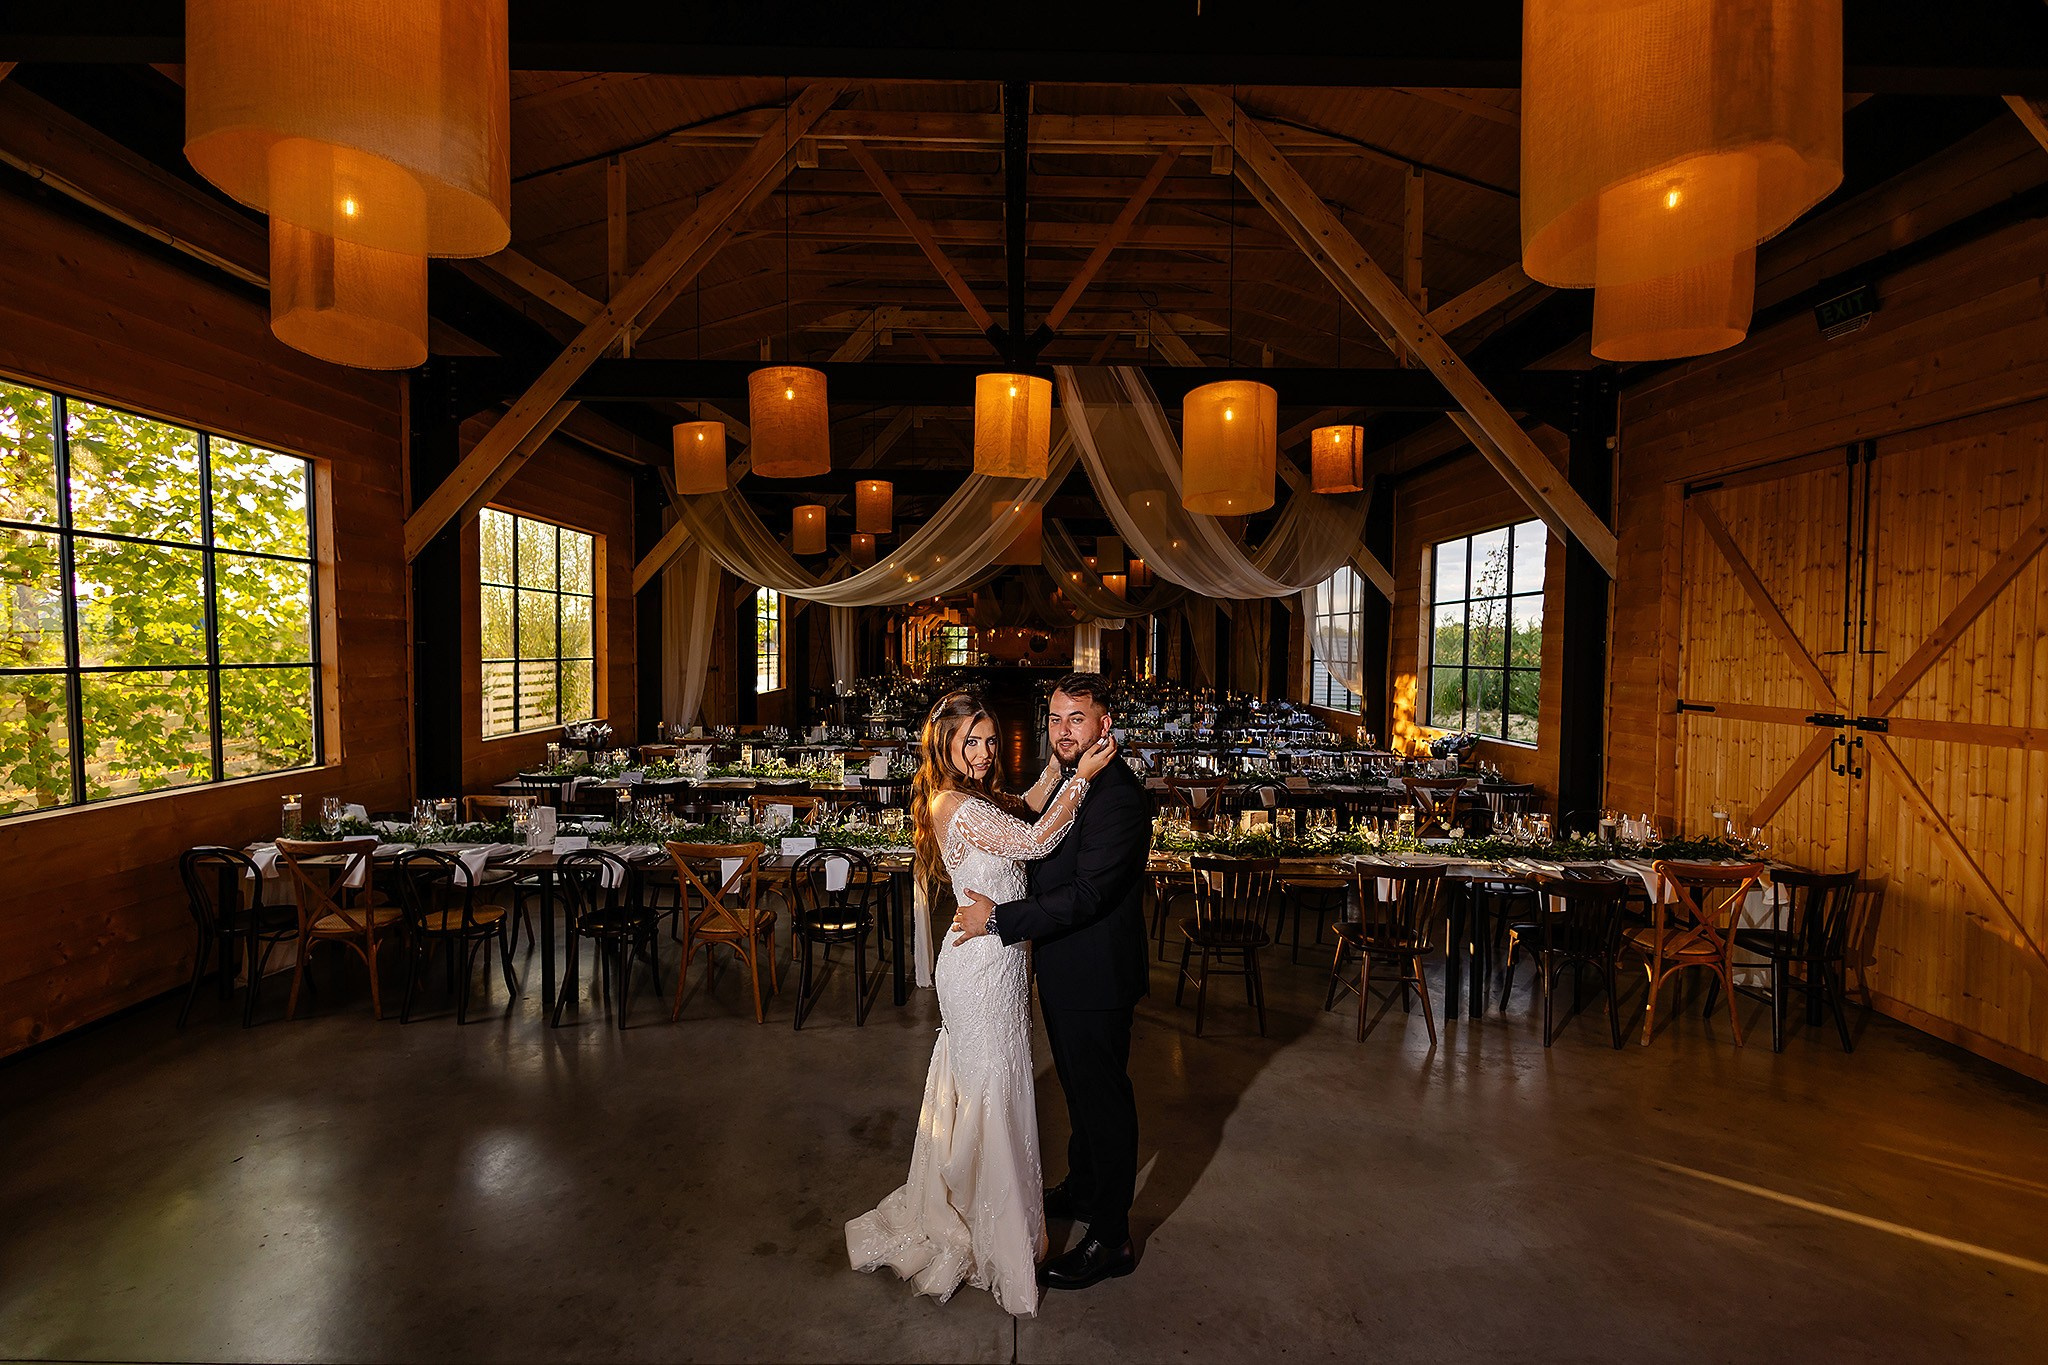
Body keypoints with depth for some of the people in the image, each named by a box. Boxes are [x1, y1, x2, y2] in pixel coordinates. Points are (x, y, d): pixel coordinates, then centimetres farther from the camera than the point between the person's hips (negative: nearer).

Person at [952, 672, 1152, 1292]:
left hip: (1097, 978, -9)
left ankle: (1111, 1240, 27)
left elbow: (1087, 893, -29)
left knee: (1103, 1098, 8)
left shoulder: (1119, 795, -25)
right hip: (1064, 969, 9)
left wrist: (998, 918, -24)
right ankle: (1082, 1188, 48)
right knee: (1080, 1087, 26)